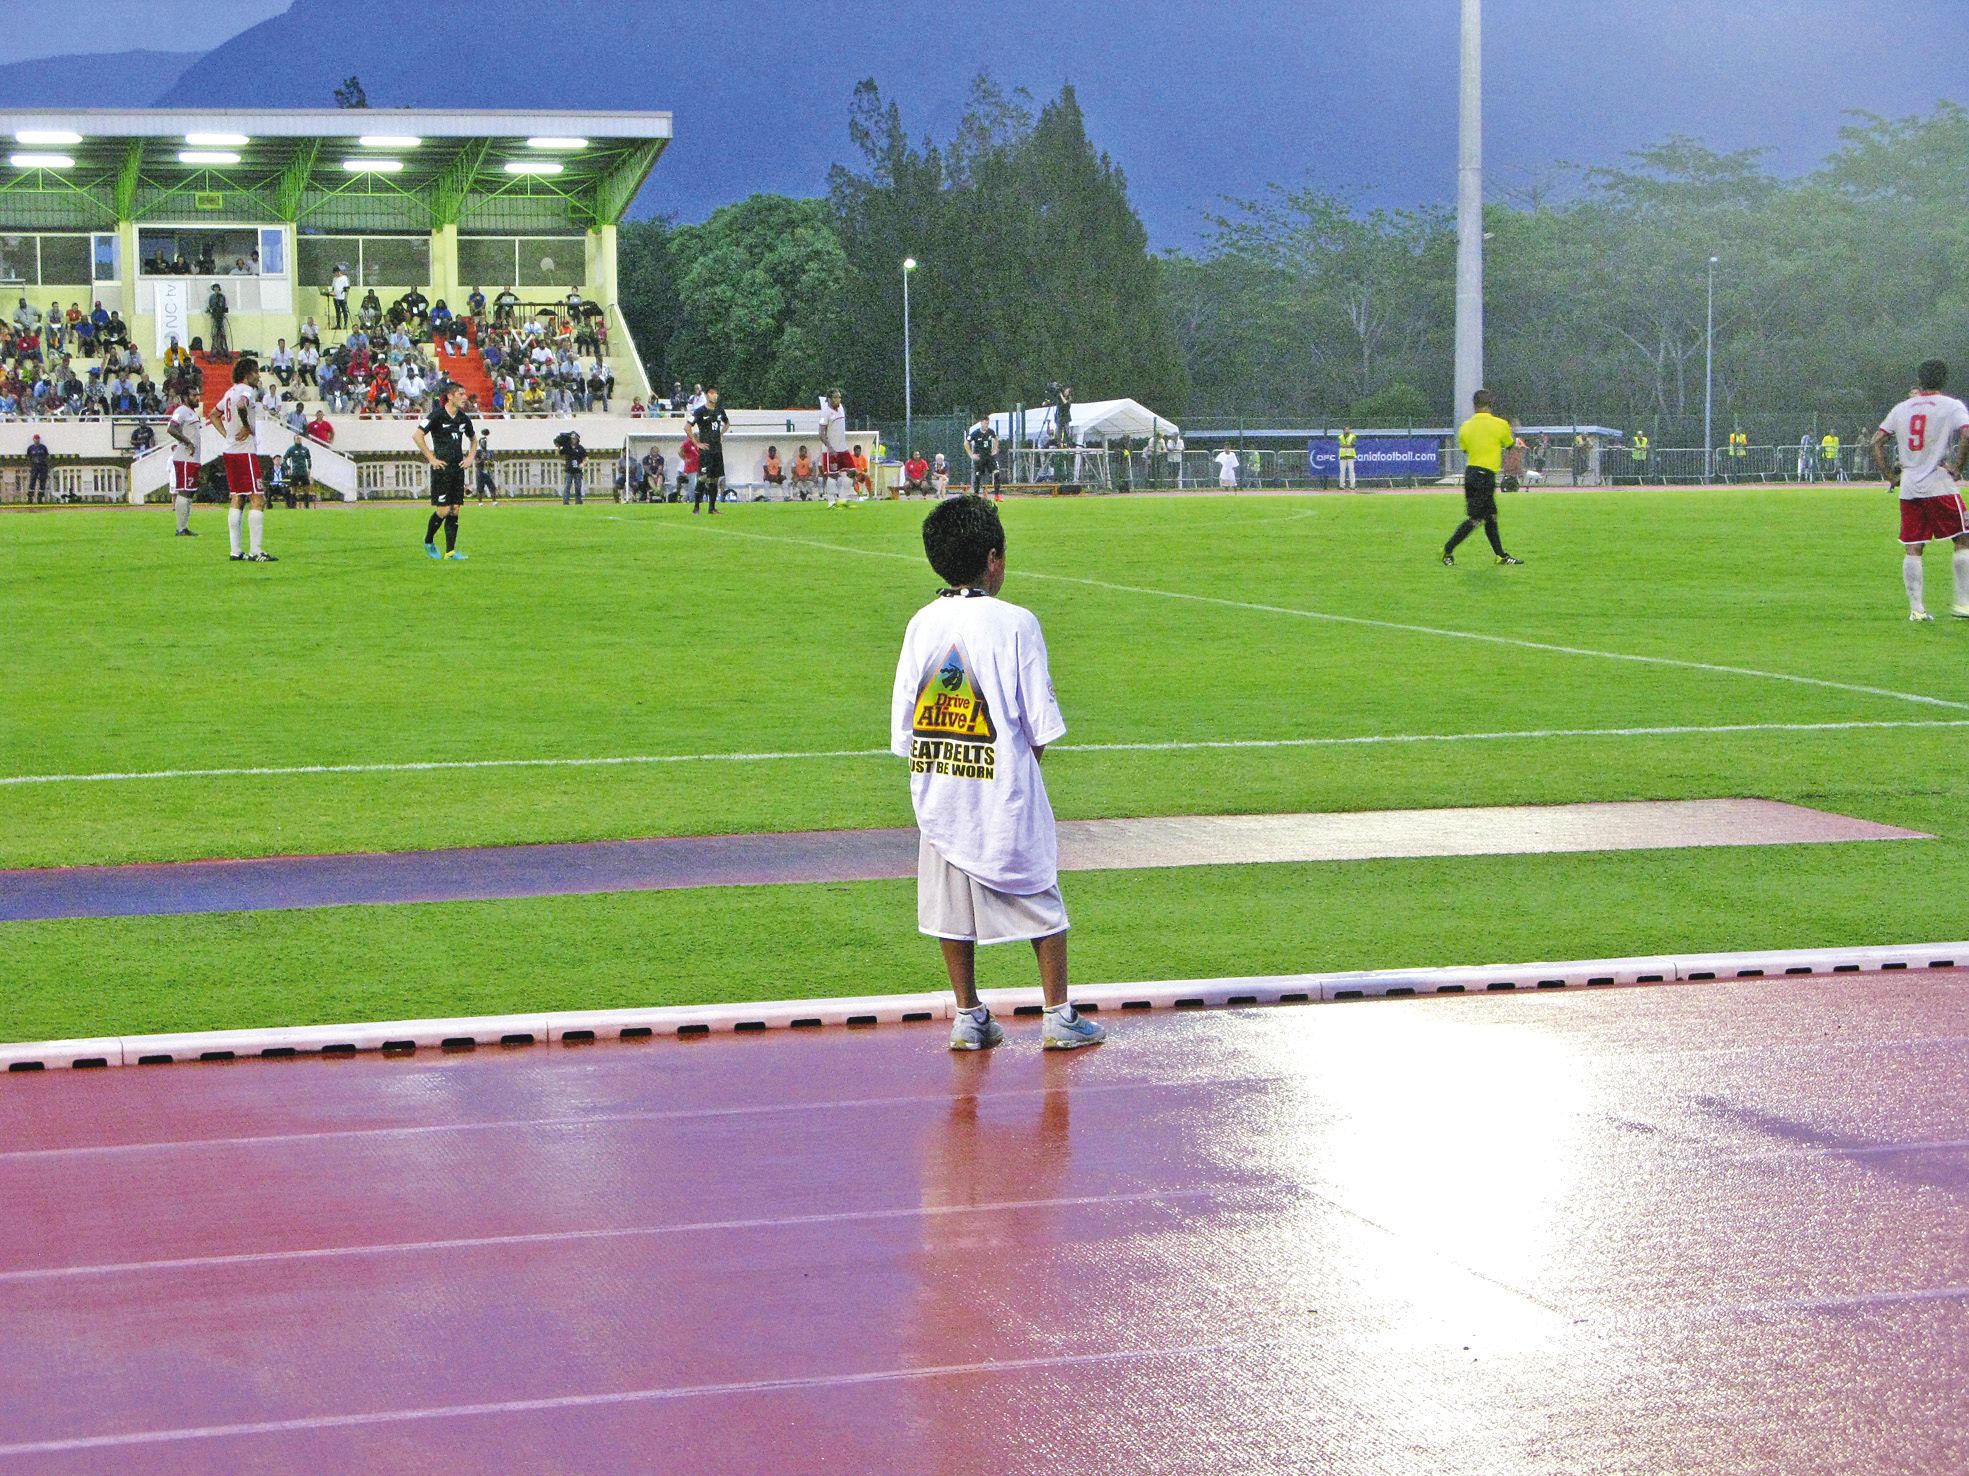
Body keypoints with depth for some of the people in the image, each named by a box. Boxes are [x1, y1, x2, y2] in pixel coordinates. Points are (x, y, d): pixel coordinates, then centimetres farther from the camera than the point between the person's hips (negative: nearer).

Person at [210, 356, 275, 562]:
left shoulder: (230, 392, 17)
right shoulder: (248, 390, -10)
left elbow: (214, 415, 28)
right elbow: (241, 405, -33)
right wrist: (247, 428, -18)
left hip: (230, 451, 9)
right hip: (245, 452, -9)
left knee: (237, 500, 10)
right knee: (257, 500, -8)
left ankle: (236, 551, 9)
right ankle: (256, 551, -13)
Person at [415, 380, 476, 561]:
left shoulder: (463, 418, 11)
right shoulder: (437, 415, -9)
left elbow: (473, 439, 29)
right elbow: (417, 435, -15)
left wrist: (471, 457, 13)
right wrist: (431, 458, -14)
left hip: (458, 468, 6)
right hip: (442, 468, -6)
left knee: (455, 509, 3)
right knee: (443, 510, -8)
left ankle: (450, 550, 6)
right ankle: (428, 542, 15)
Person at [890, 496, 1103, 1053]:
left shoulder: (921, 624, 2)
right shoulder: (1015, 622, -10)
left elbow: (903, 717, 4)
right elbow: (1039, 721, -7)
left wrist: (923, 764, 15)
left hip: (937, 793, 4)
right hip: (1004, 790, -4)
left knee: (953, 905, 10)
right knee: (1041, 901, 7)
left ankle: (968, 1018, 14)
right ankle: (1059, 1017, 9)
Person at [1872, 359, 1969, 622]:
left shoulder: (1902, 408, 12)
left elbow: (1877, 441, 10)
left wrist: (1890, 476, 12)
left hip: (1908, 488, 4)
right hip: (1939, 486, -4)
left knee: (1912, 549, 5)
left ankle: (1916, 608, 4)